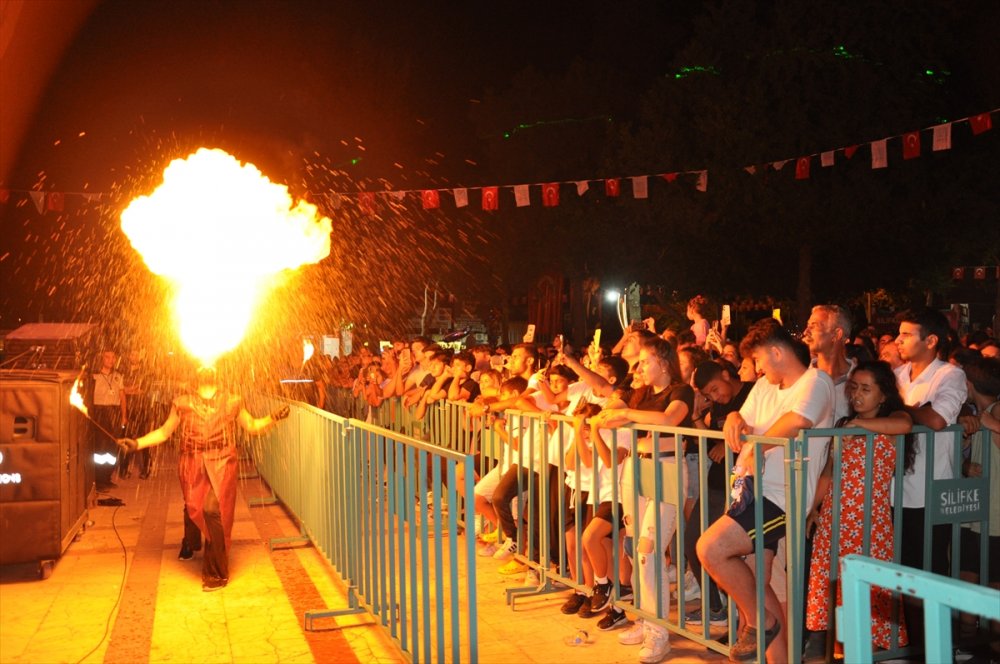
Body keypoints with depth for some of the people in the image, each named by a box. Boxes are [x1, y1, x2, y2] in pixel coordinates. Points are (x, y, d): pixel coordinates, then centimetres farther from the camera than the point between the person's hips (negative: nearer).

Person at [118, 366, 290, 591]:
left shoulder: (232, 401, 10)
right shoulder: (183, 403, 10)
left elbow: (251, 426, 15)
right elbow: (164, 432, 12)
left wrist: (273, 418, 0)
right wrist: (136, 443, 2)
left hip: (221, 464, -2)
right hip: (192, 464, 2)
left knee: (213, 510, -15)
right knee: (194, 508, 4)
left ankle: (217, 573, -3)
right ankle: (191, 544, 41)